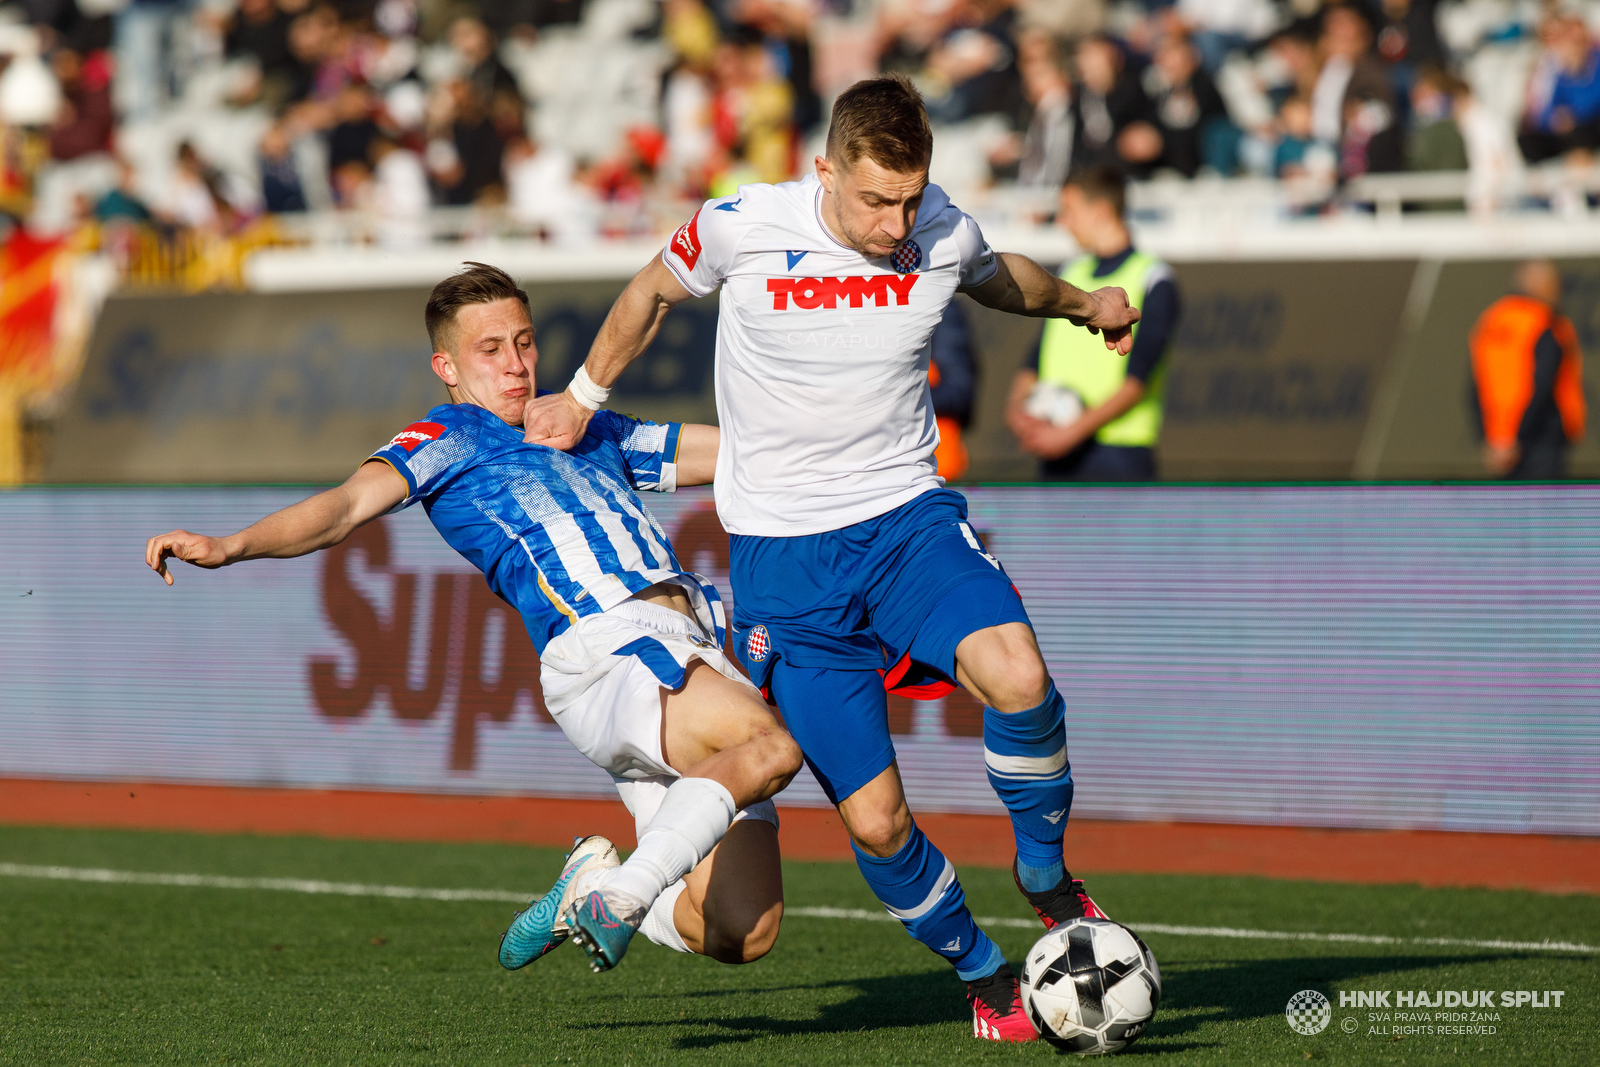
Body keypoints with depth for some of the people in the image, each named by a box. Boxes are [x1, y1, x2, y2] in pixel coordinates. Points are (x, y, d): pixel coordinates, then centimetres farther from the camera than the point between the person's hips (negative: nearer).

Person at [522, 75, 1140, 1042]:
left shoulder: (944, 235, -7)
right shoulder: (743, 229, -14)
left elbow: (996, 277, 20)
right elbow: (653, 292, 10)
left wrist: (1085, 303, 37)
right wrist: (584, 396, 22)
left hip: (908, 512, 2)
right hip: (785, 554, -1)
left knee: (1017, 677, -30)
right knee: (875, 819, -7)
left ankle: (1046, 876, -3)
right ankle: (982, 972, 19)